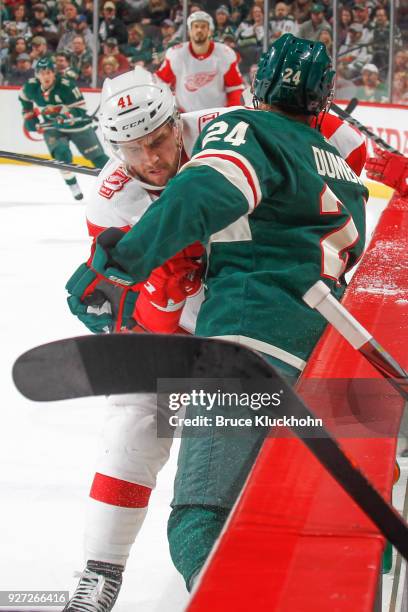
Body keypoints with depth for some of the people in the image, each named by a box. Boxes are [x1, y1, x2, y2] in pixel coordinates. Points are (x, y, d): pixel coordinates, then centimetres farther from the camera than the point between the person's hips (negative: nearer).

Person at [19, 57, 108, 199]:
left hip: (76, 125, -2)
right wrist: (28, 115, 11)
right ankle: (73, 187, -7)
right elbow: (24, 97, 11)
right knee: (61, 154, -24)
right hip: (51, 127, 2)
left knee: (96, 156, 2)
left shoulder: (66, 86, -28)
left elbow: (80, 109, -26)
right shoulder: (31, 87, -14)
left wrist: (67, 118, -42)